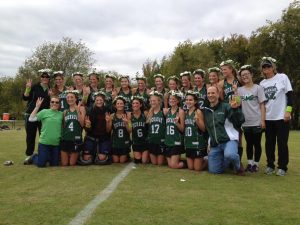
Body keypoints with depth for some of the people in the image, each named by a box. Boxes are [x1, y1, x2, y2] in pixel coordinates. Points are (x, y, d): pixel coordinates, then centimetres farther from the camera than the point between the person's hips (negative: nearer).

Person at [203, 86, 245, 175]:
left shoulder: (226, 107, -2)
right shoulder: (205, 110, 13)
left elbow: (240, 121, -11)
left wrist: (235, 109, -27)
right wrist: (209, 143, 15)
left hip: (229, 140, -5)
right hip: (214, 144, 5)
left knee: (229, 154, -37)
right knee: (214, 170, 3)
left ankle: (238, 166, -2)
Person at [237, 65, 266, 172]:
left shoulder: (258, 88, 1)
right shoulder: (239, 90, 8)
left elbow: (262, 105, -3)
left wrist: (263, 120, -9)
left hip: (257, 122, -2)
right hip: (245, 122, 2)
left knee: (256, 143, 5)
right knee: (249, 143, 11)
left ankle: (256, 164, 17)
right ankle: (250, 163, 22)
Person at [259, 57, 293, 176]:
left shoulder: (282, 77, 0)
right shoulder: (262, 83, 9)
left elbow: (290, 95, -4)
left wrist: (288, 111, -12)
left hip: (281, 116, -4)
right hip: (268, 117, 4)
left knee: (282, 143, 1)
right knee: (269, 143, 8)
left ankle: (282, 167, 11)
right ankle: (270, 165, 19)